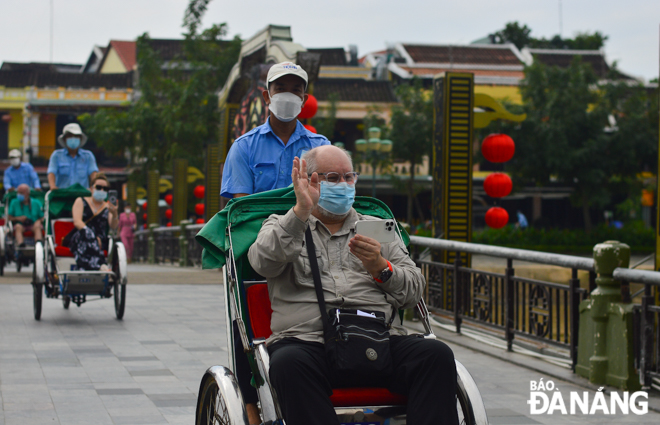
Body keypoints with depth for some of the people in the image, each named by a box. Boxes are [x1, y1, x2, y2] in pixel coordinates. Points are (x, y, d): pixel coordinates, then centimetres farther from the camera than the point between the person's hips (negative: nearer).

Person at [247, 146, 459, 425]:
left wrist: (381, 267, -2)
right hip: (306, 341, -2)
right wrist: (301, 211, -12)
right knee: (289, 363, -38)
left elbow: (414, 290, 18)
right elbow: (264, 262, -2)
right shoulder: (282, 227, 21)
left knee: (437, 355, -27)